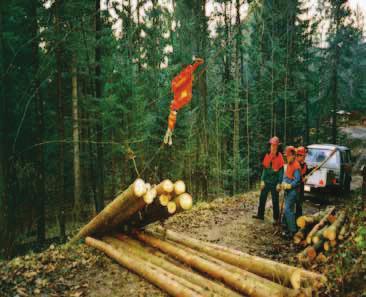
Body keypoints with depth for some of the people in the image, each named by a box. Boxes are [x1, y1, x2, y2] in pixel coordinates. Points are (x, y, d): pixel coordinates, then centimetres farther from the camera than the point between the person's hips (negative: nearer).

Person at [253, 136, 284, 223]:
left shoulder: (279, 156, -10)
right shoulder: (267, 155, 4)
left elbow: (281, 171, -10)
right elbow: (264, 168, 8)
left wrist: (279, 183, -13)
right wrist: (262, 180, 4)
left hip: (274, 182, -5)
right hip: (266, 181, 5)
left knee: (275, 201, 4)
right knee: (262, 198, 11)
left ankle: (276, 218, 14)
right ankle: (260, 214, 24)